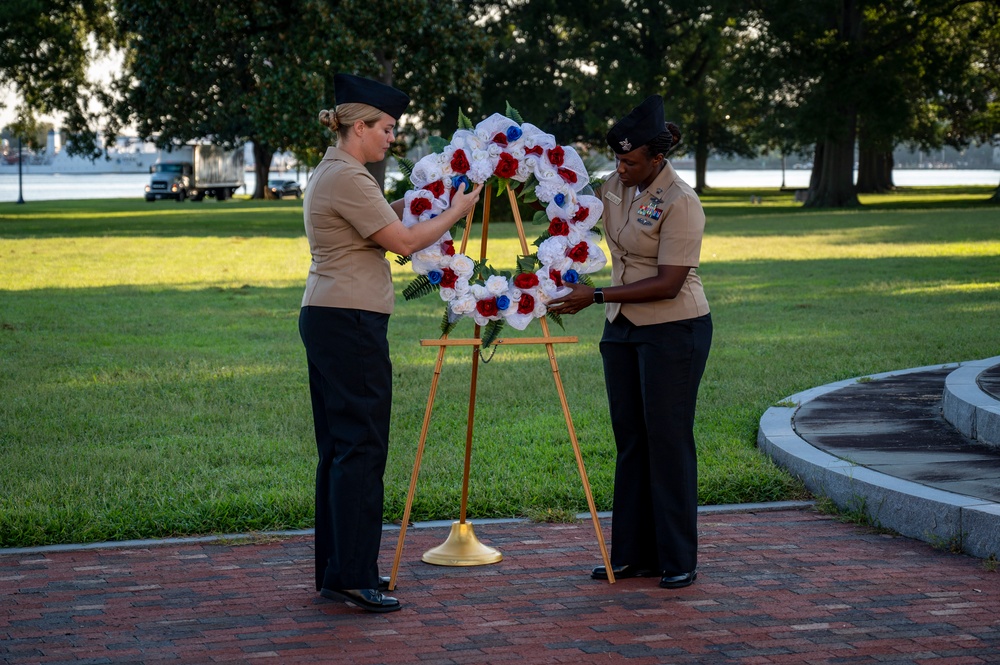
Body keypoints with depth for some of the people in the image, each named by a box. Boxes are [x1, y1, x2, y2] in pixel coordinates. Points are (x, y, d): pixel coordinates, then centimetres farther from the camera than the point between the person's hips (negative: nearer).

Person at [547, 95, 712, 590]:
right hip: (622, 328, 8)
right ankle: (632, 555, 17)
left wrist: (596, 296, -26)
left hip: (674, 330, -8)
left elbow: (668, 284, -24)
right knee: (629, 439, 10)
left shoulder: (680, 204, -20)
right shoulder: (615, 186, 3)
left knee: (668, 440, -4)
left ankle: (678, 561, 5)